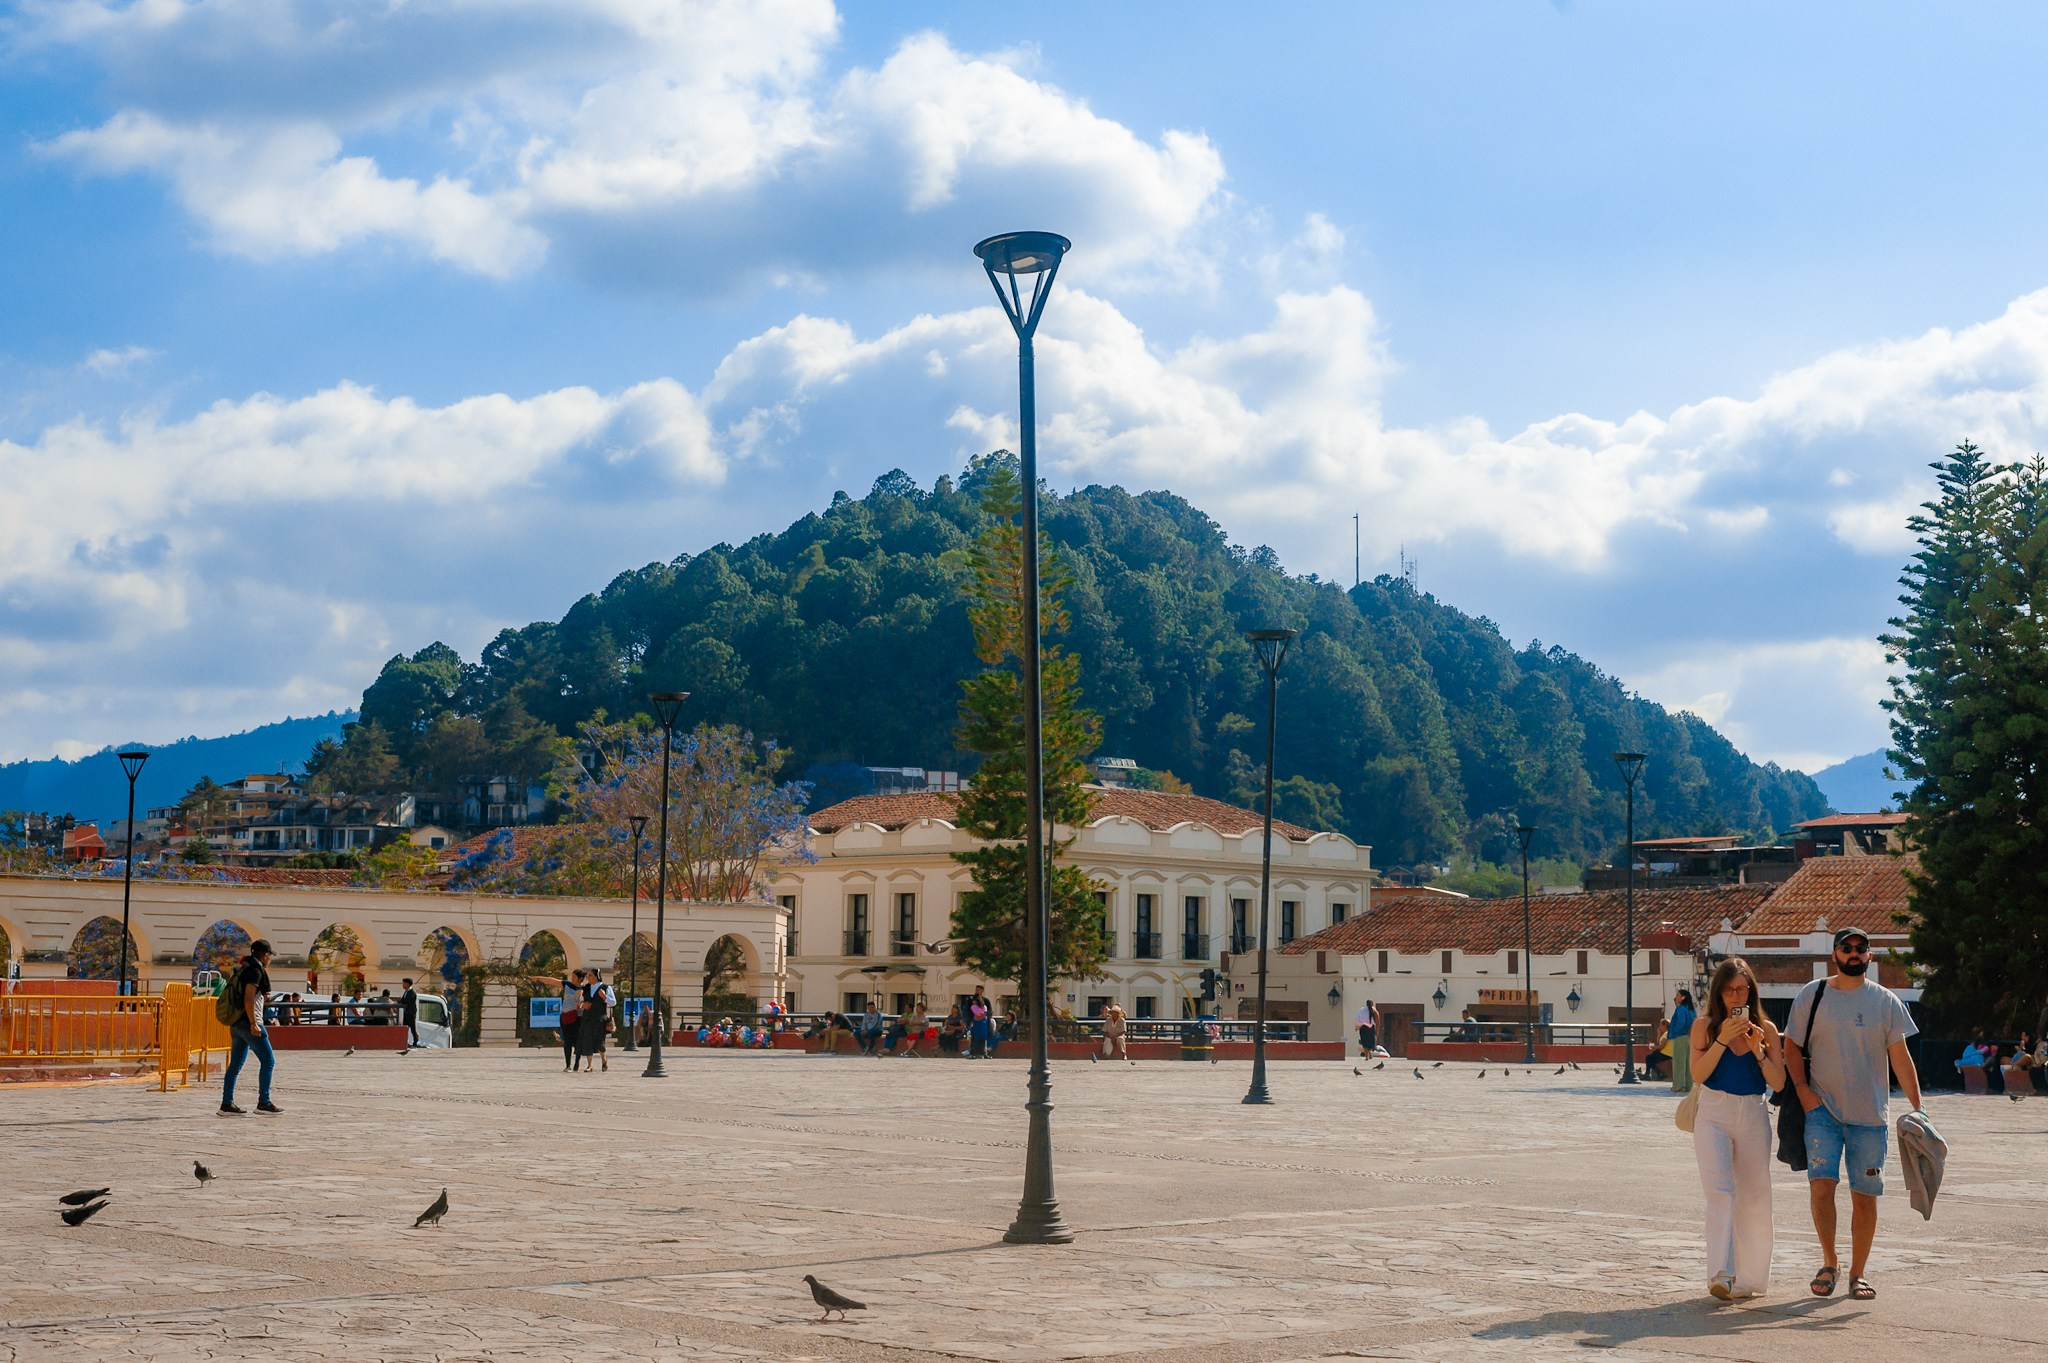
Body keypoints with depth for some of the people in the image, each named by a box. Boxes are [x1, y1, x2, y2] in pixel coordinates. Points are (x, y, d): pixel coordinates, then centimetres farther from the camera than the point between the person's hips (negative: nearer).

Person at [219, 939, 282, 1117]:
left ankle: (226, 1104, 7)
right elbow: (248, 999, -20)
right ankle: (263, 1102, -8)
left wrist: (263, 999, 31)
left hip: (236, 1023, 10)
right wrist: (254, 1023, -22)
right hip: (247, 1022, -10)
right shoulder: (255, 971, -11)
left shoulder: (244, 970, 17)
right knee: (268, 1060, -5)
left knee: (235, 1065, 9)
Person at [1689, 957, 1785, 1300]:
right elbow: (1698, 1073, -9)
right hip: (1713, 1114, -3)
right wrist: (1723, 1039, -17)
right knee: (1720, 1190, -17)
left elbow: (1778, 1083, 1)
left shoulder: (1766, 1029, 7)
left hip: (1754, 1117, 3)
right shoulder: (1704, 1025, 3)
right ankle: (1721, 1275, -25)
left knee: (1754, 1198, 6)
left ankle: (1748, 1278, 18)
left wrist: (1758, 1050, -12)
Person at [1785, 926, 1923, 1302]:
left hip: (1870, 1115, 1)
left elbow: (1900, 1057, 5)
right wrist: (1802, 1088, -6)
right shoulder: (1811, 996, 4)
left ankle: (1857, 1273, 15)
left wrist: (1917, 1107, -2)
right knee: (1821, 1183, -14)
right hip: (1823, 1110, -1)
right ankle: (1829, 1263, 4)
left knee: (1865, 1195, 2)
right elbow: (1792, 1047, 9)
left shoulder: (1885, 1001, 5)